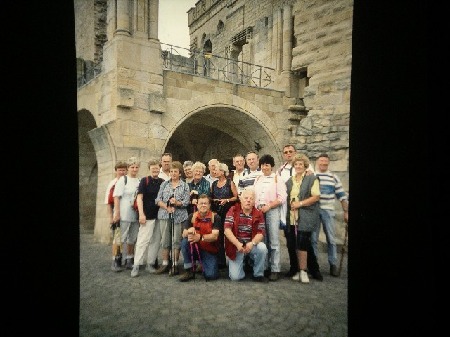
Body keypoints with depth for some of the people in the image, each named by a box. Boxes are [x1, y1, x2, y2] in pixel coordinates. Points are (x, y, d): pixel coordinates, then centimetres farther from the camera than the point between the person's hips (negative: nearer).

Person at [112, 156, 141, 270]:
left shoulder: (140, 181, 10)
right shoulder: (123, 180, -4)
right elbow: (116, 197, -8)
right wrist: (117, 213, -13)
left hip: (135, 215, 5)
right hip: (124, 215, -5)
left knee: (132, 239, 13)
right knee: (120, 238, 0)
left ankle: (129, 260, 25)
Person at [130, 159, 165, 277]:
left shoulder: (163, 182, 8)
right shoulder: (145, 181, -2)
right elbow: (139, 198, -7)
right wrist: (141, 214, -15)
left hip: (160, 216, 4)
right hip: (147, 216, -4)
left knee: (156, 241, 8)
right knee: (143, 240, -5)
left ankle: (150, 263, 19)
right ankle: (136, 265, 1)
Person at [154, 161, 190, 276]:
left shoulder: (185, 186, 5)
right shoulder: (164, 184, 11)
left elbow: (186, 202, -3)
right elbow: (158, 200, 4)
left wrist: (177, 203, -20)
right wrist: (167, 207, -11)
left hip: (179, 216, -2)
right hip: (164, 215, 2)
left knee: (176, 240, 0)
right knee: (165, 239, 5)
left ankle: (175, 265, 9)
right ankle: (165, 264, 15)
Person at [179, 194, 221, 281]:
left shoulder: (215, 217, -11)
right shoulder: (192, 216, -2)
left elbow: (215, 236, -21)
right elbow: (183, 235, -6)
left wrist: (200, 237, -38)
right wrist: (189, 231, -31)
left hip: (210, 251, -2)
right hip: (195, 248, 3)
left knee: (211, 275, -22)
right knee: (185, 241, -28)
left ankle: (202, 265, 15)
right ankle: (189, 271, -12)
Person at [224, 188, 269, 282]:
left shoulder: (258, 214, -2)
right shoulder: (233, 210, -8)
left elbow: (261, 232, -9)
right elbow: (227, 230, -16)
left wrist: (252, 243, -28)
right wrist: (238, 244, -28)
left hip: (251, 244, 2)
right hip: (235, 245, -2)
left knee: (262, 248, -31)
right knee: (235, 277, -14)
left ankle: (258, 274, -7)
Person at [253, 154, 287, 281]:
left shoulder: (277, 178, 2)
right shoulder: (257, 179, 17)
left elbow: (282, 198, -6)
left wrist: (268, 206, -13)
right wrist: (256, 208, 1)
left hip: (272, 211, -4)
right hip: (259, 211, 5)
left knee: (273, 241, -5)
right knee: (262, 240, 7)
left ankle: (275, 269, 0)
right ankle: (264, 266, 15)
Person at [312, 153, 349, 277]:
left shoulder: (333, 177, 7)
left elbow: (342, 196, 8)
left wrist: (346, 212, 4)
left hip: (328, 211, 1)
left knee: (331, 239, 4)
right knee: (313, 239, 5)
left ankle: (333, 265, 14)